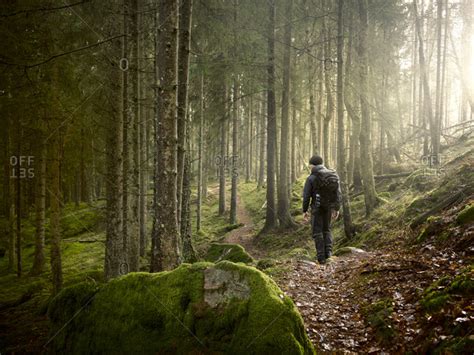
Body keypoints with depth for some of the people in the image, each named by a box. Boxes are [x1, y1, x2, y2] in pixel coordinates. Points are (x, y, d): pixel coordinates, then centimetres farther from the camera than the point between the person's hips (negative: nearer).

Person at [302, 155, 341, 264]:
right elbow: (338, 193, 3)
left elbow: (306, 196, -10)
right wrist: (337, 208, 9)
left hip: (317, 207, -4)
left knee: (317, 232, 5)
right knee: (326, 229, 20)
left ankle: (321, 257, 2)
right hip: (329, 207, 4)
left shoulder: (311, 178, -10)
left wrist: (304, 211, -1)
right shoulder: (333, 175, 3)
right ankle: (328, 250, 2)